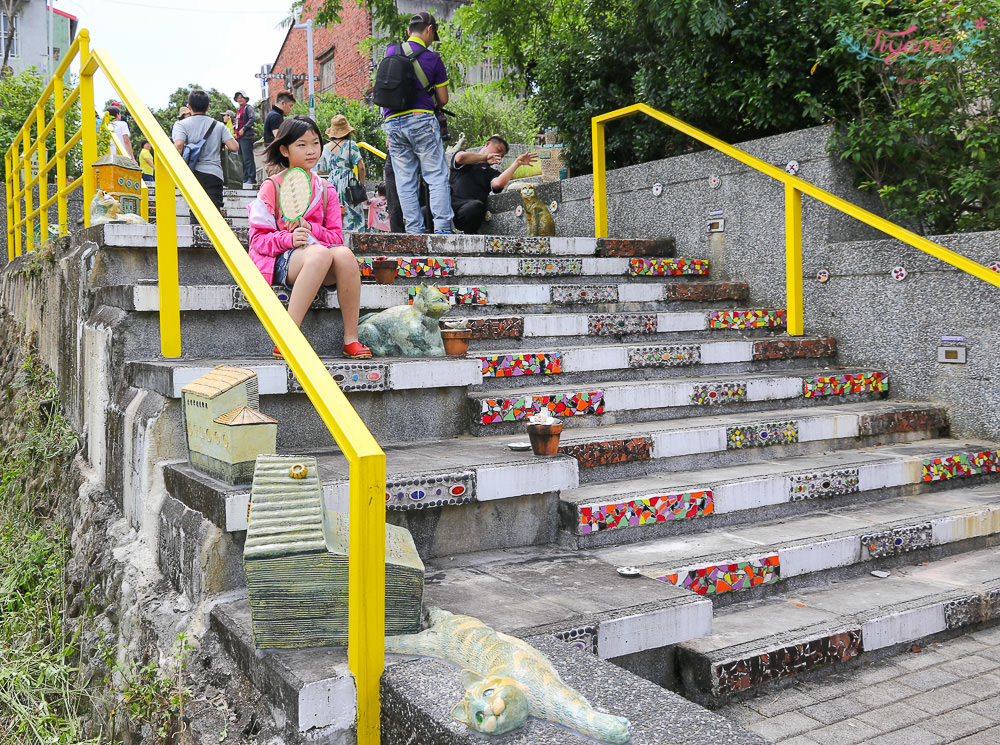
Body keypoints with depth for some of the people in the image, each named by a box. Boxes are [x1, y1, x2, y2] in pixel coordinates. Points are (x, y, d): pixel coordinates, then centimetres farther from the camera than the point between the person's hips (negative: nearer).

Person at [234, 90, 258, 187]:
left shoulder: (248, 107, -4)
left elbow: (253, 119, -18)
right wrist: (236, 132, 14)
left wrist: (243, 129, -18)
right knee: (242, 158, 10)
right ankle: (245, 178, 14)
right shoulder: (239, 110, 22)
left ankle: (251, 178, -12)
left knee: (248, 158, -12)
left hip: (246, 136, -9)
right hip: (239, 137, 9)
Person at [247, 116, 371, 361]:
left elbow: (336, 236, 11)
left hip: (320, 253, 4)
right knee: (319, 254, -38)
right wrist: (289, 238, -20)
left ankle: (350, 339, -26)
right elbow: (258, 239, -1)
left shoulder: (325, 190, 16)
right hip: (282, 259, -4)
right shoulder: (272, 187, 4)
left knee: (344, 254, -32)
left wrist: (310, 229, -9)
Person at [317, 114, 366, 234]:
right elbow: (361, 167, -9)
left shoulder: (326, 148, 8)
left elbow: (320, 171, 13)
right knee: (353, 215, -4)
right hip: (348, 183, -4)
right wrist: (362, 184, 4)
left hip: (332, 183, 4)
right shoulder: (350, 144, -3)